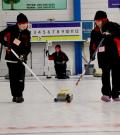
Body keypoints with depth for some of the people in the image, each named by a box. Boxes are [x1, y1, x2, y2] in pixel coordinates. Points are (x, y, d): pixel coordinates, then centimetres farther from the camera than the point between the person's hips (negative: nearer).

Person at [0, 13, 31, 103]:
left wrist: (24, 55, -15)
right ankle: (15, 95, 11)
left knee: (20, 78, -3)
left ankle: (19, 95, 8)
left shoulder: (27, 33, 2)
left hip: (21, 59, 1)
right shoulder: (11, 29, -6)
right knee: (13, 78, 3)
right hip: (11, 57, -1)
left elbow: (28, 46, 1)